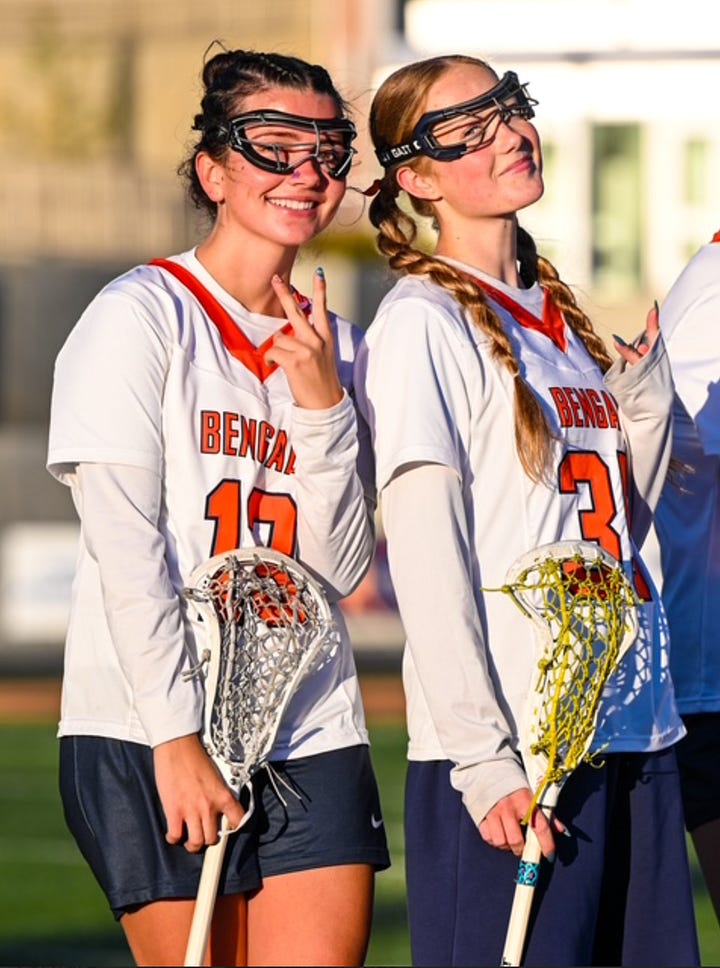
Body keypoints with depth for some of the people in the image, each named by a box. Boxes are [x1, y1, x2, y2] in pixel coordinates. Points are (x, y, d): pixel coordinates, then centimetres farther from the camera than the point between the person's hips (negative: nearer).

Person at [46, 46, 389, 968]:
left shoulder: (332, 344, 13)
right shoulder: (139, 316, -3)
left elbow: (337, 571, 6)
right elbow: (126, 551, -11)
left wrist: (322, 403, -6)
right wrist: (177, 734, -16)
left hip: (313, 736, 5)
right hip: (153, 738, -5)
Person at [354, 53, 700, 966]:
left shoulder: (558, 317, 17)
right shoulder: (421, 321, -6)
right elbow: (426, 561, -13)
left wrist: (646, 406, 7)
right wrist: (480, 757, -19)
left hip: (632, 734, 7)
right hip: (512, 763, -7)